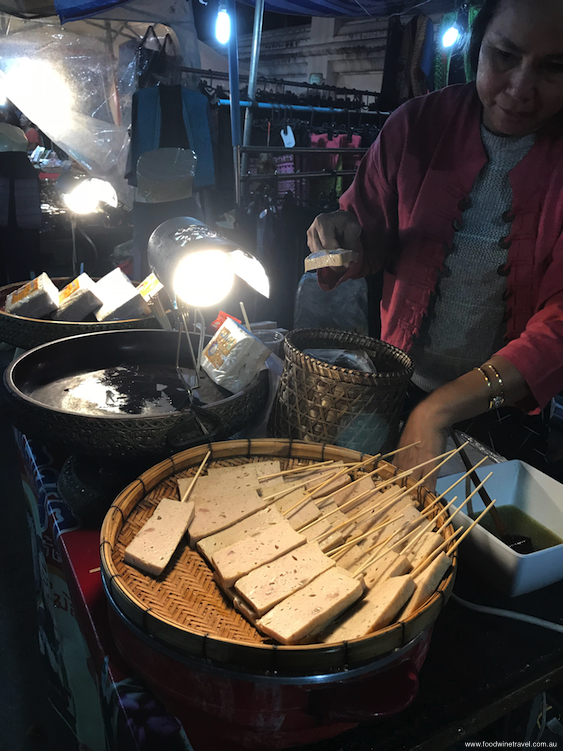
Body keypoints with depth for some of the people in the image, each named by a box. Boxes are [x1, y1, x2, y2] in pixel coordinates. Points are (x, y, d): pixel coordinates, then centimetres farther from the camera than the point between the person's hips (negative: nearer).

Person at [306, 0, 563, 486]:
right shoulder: (420, 124, -9)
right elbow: (374, 239, 2)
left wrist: (438, 409, -33)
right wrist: (346, 235, -23)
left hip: (508, 409, -1)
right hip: (400, 392, 2)